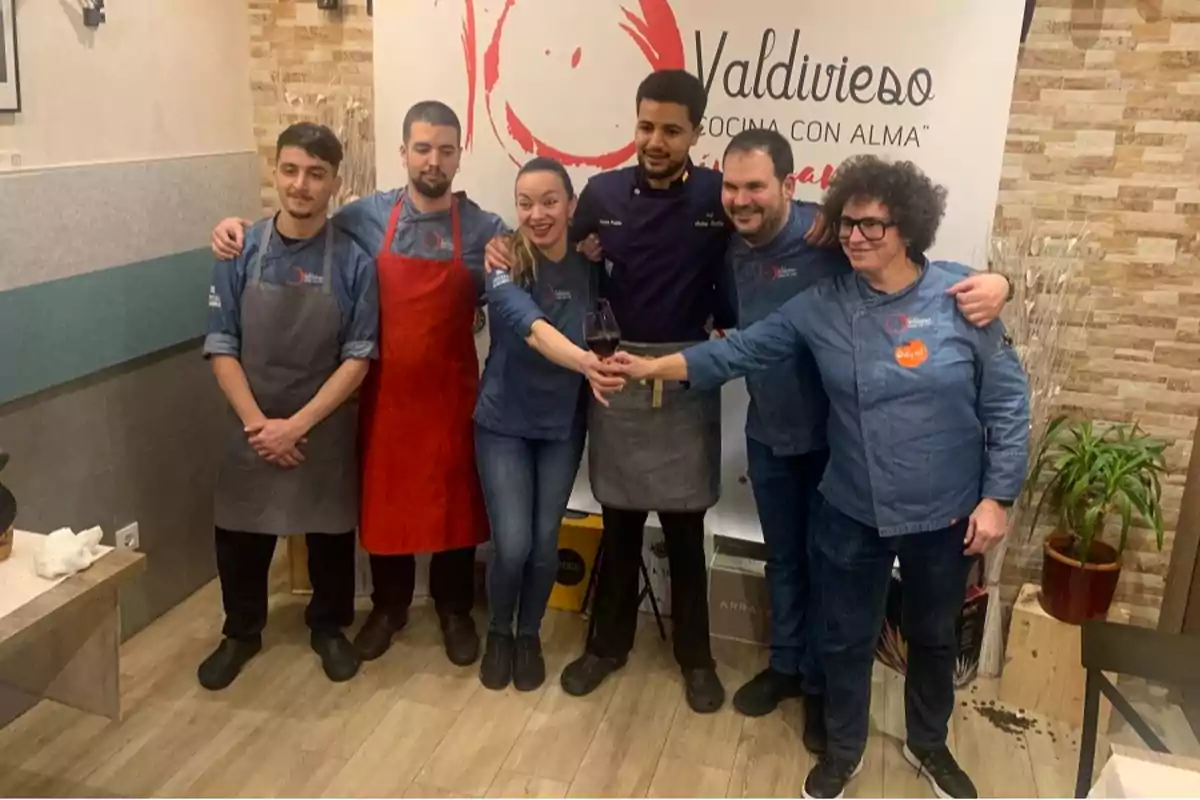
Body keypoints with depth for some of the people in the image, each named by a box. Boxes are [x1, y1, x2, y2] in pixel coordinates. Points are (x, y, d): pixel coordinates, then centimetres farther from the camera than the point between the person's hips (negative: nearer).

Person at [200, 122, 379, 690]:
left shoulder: (354, 261, -11)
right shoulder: (241, 252, -6)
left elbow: (358, 358, -11)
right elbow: (221, 348, -5)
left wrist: (298, 424, -15)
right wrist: (257, 423, -13)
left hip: (326, 427, -1)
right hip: (251, 426, 1)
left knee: (330, 533, 13)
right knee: (239, 535, 12)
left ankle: (329, 628, 37)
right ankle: (241, 633, 36)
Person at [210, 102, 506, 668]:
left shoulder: (486, 230, -4)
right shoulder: (367, 216, -1)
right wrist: (241, 226, -3)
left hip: (451, 392, -1)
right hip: (385, 389, 1)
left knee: (454, 500, 11)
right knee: (384, 499, 13)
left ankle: (455, 609, 31)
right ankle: (389, 605, 35)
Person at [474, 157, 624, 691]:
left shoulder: (589, 267, -6)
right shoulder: (504, 268, -18)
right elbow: (534, 328, -37)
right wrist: (583, 361, -55)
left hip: (563, 426, 3)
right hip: (504, 422, -2)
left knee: (545, 544, 7)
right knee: (512, 545, -5)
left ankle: (529, 636, 31)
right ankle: (499, 634, 23)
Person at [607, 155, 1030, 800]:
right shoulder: (822, 306, -6)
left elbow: (1007, 405, -7)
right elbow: (743, 350, -7)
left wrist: (997, 497, -9)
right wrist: (655, 367, -15)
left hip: (943, 515, -1)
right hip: (851, 512, 1)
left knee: (932, 637, 21)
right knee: (846, 639, 15)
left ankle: (928, 744, 47)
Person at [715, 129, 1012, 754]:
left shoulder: (828, 236, -21)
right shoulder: (732, 247, -2)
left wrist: (992, 283, -39)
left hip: (834, 436, -5)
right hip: (767, 435, 5)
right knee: (783, 557, 20)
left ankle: (821, 683, 31)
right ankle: (785, 665, 39)